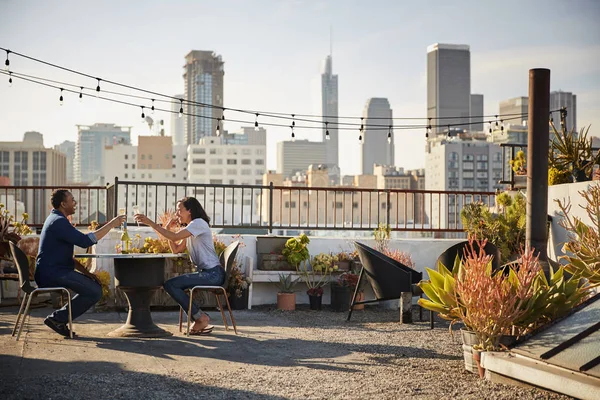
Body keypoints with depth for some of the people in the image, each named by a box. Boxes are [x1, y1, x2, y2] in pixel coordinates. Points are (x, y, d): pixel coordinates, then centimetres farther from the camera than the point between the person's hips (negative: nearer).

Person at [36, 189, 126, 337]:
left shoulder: (56, 219, 21)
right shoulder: (59, 222, -14)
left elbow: (66, 256, 24)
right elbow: (85, 241, -24)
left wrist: (84, 271, 13)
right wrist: (111, 225, -17)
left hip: (54, 271, 11)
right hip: (51, 273, -11)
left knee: (95, 286, 10)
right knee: (95, 292, -16)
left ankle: (59, 319, 7)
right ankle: (57, 318, -8)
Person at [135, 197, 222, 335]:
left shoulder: (199, 223, -9)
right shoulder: (190, 228, 23)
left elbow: (174, 237, -21)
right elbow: (176, 249, 16)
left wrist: (150, 223, -19)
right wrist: (168, 227, 9)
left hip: (213, 273, -10)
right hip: (204, 272, 10)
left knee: (170, 285, -15)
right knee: (173, 285, 6)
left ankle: (200, 317, -7)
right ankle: (201, 320, 2)